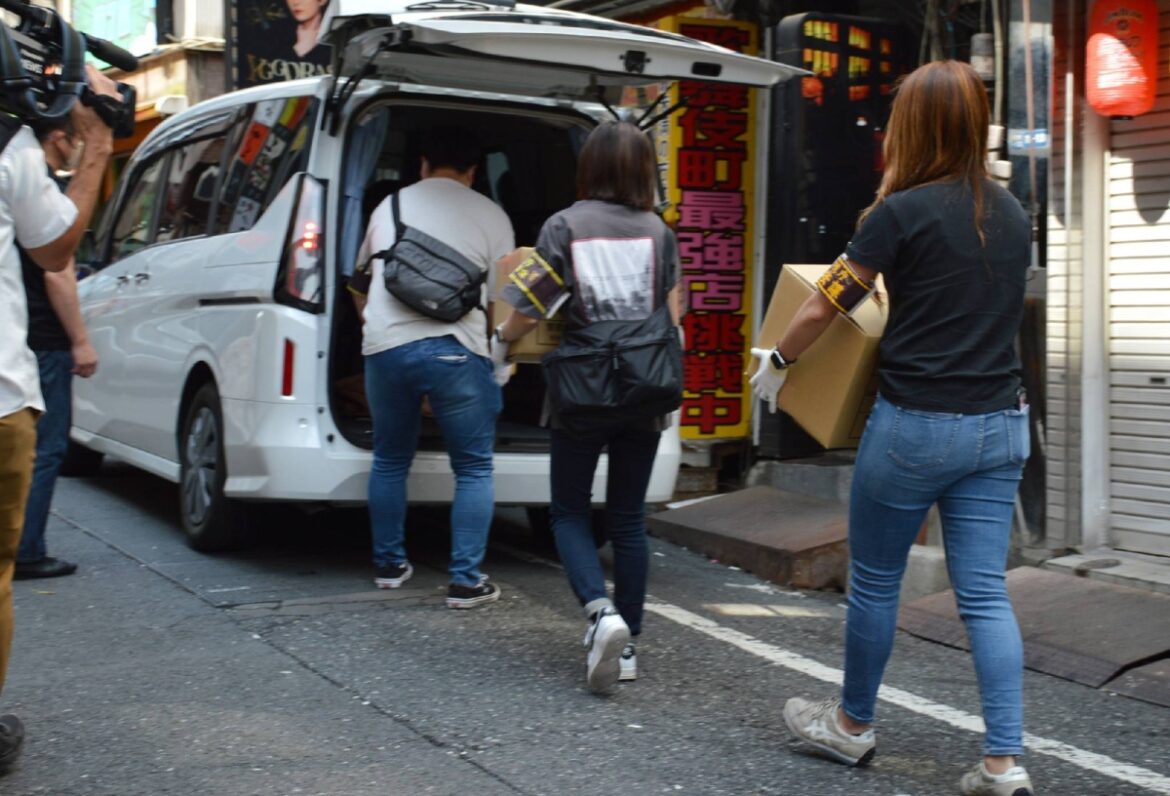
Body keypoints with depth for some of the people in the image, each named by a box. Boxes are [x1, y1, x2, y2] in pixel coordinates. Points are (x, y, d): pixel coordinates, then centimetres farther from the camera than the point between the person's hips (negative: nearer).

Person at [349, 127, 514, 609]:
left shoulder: (390, 206, 20)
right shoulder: (491, 216, 10)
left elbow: (359, 284, 31)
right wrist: (497, 351, 27)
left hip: (384, 346, 3)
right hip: (457, 350, -3)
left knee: (390, 461, 20)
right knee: (473, 469, 8)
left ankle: (388, 565, 28)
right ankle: (466, 581, 5)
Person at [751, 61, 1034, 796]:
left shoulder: (903, 212, -11)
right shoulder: (1013, 215, 8)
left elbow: (827, 304, -5)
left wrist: (778, 361, 11)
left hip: (916, 424, -5)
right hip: (1000, 424, 5)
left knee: (875, 580, 12)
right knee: (985, 593, 6)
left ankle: (853, 726, 28)